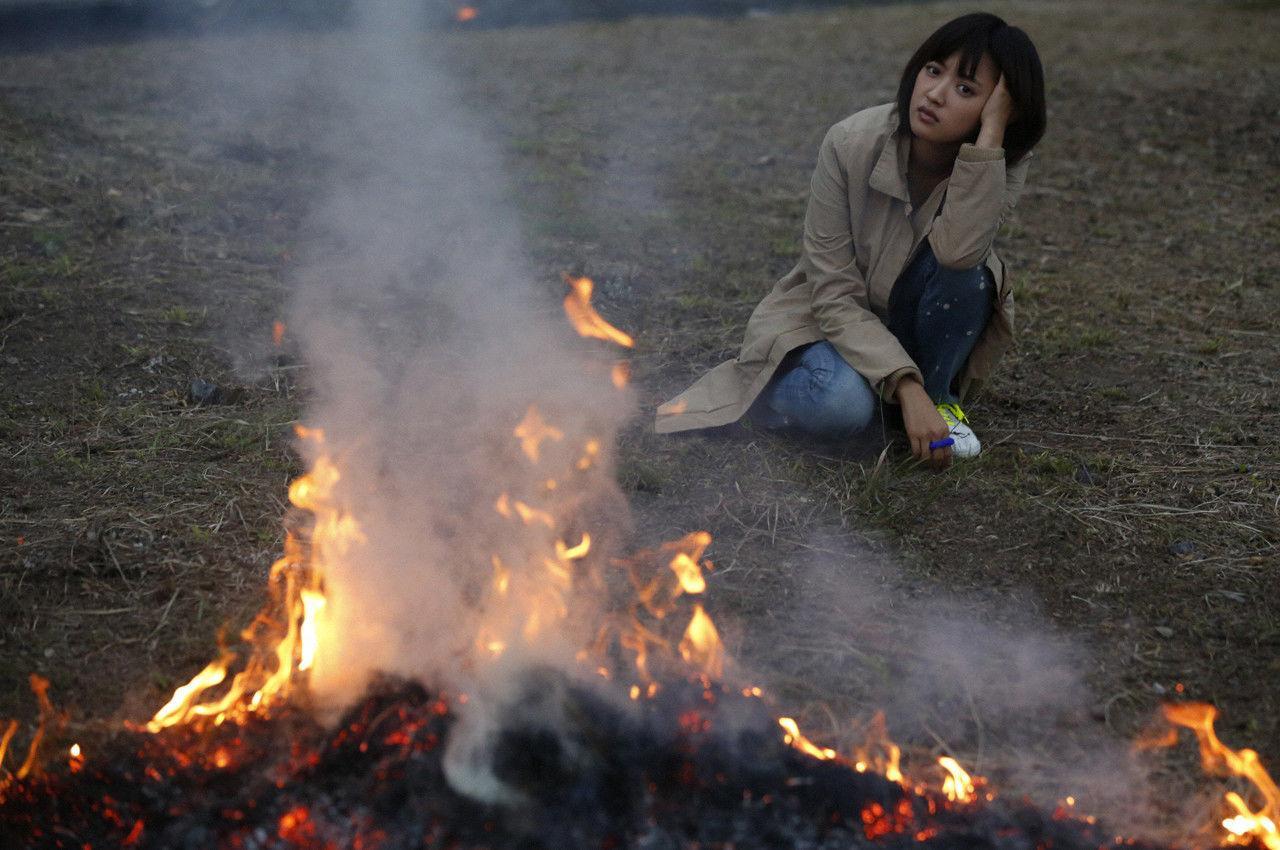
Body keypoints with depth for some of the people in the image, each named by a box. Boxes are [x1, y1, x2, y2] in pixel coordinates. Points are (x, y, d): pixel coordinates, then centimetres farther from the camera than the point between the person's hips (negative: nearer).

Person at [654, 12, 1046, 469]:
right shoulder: (850, 144, -26)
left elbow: (959, 251, -40)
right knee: (843, 408, -36)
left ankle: (939, 394, -5)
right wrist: (905, 387, -35)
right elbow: (835, 294, -24)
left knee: (961, 270, -32)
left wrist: (990, 132, -43)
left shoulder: (1003, 164, -20)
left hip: (918, 325, 3)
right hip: (836, 318, -2)